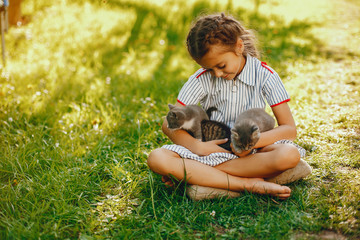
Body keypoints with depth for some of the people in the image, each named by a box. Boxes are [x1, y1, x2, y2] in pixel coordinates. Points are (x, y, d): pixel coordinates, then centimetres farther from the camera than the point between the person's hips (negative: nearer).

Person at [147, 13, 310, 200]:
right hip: (211, 148, 1)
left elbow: (289, 129, -10)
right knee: (157, 159, -26)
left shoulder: (265, 75, -7)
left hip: (249, 152, 0)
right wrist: (197, 146, -24)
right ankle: (249, 184, -30)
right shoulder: (202, 79, -5)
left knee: (290, 155, -34)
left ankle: (195, 174, -27)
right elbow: (169, 124, -6)